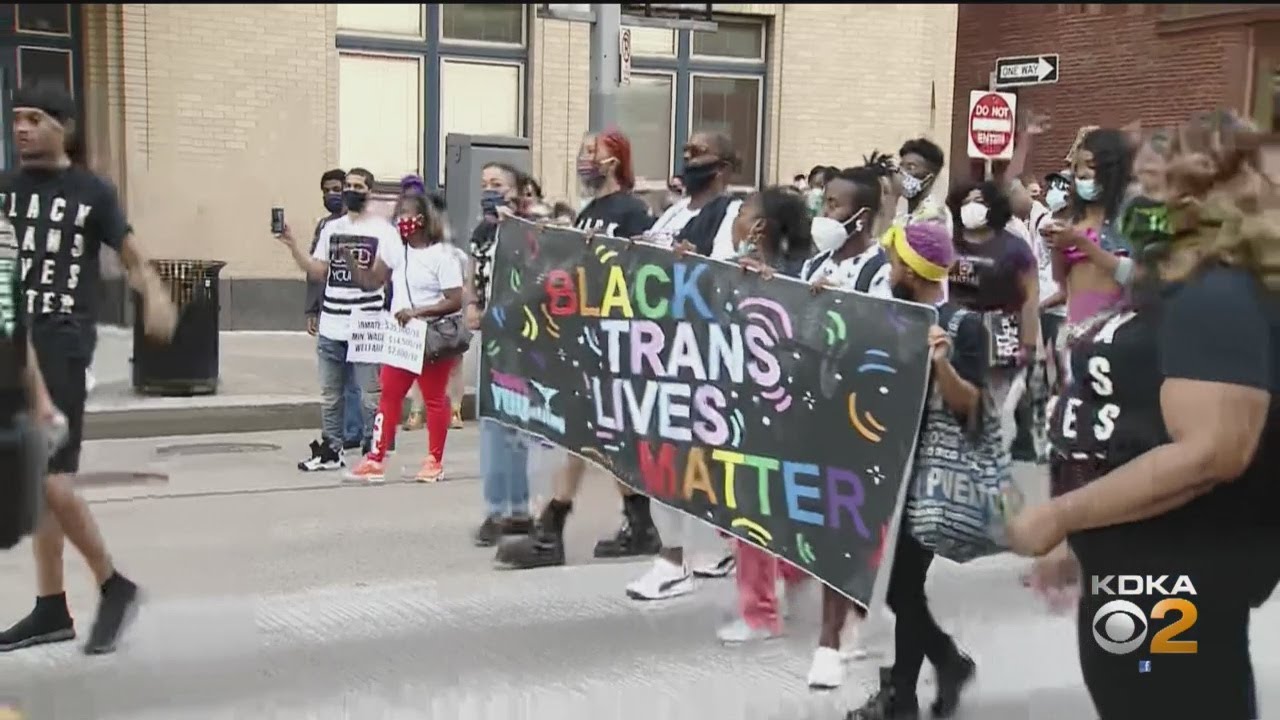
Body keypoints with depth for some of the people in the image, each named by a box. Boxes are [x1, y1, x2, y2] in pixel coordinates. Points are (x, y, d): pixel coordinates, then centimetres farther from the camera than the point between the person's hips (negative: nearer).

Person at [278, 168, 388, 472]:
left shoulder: (383, 230, -2)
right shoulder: (331, 228, 15)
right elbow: (317, 271, 14)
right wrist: (292, 246, 3)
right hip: (331, 328, 6)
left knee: (370, 397, 0)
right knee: (330, 396, 13)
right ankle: (331, 450, 23)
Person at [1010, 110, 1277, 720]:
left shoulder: (1220, 297, -20)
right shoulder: (1181, 294, 13)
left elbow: (1207, 454, -31)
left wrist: (1059, 517, -24)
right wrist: (1084, 542, 22)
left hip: (1174, 584, -10)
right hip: (1131, 573, 10)